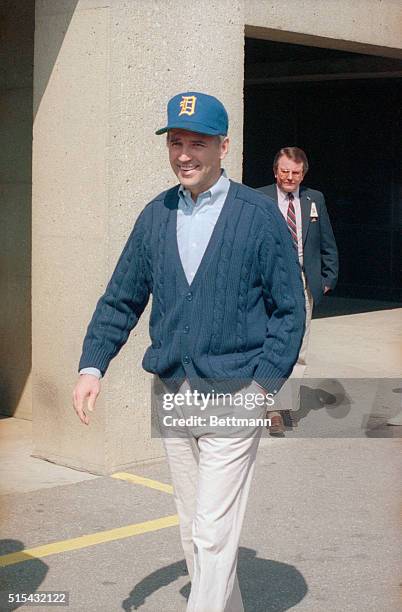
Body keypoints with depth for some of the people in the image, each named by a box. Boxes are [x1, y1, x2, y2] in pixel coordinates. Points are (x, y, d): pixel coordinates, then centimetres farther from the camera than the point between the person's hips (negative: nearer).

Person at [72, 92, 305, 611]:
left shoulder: (260, 215, -6)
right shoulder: (155, 216, 6)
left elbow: (290, 309, -4)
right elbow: (120, 299, 10)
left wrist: (265, 384, -13)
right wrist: (92, 365, -2)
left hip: (233, 397, -5)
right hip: (171, 394, 5)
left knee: (213, 533, -7)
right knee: (192, 528, 15)